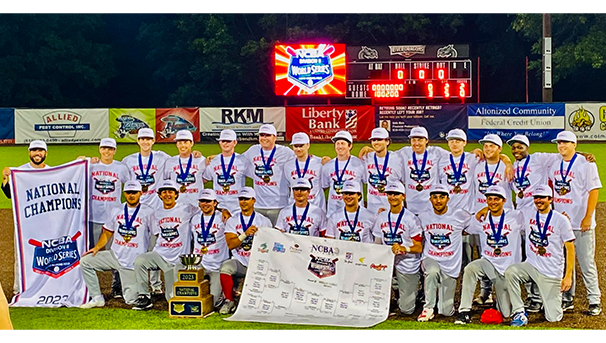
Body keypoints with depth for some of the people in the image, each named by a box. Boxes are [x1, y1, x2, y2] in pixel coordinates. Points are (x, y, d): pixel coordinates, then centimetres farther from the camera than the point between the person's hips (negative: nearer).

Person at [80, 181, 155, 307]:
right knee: (85, 261, -11)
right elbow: (107, 233, 15)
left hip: (134, 262, -4)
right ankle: (97, 298, -3)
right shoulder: (116, 211, 10)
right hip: (114, 255, 4)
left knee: (131, 300, -7)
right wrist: (97, 247, -2)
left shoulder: (148, 213, -3)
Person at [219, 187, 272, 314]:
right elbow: (230, 244, -4)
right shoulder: (232, 221, 10)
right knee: (225, 267, -29)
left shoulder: (264, 221, 8)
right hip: (239, 262, 1)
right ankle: (229, 301, -10)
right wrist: (246, 234, -17)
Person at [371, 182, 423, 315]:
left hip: (407, 263, -4)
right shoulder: (381, 217, 9)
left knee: (406, 309, -7)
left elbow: (419, 248, -9)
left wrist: (404, 249, -29)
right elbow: (377, 244, 13)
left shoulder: (411, 219, -7)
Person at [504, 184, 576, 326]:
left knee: (553, 317, -6)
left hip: (552, 273, -3)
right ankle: (519, 313, -20)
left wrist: (568, 276, -11)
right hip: (531, 265, 3)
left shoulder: (561, 220, -6)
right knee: (510, 271, -30)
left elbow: (570, 248, -5)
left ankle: (554, 300, 31)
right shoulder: (527, 215, 4)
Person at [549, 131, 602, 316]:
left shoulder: (586, 164, -7)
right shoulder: (554, 165, 11)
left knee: (586, 262, -5)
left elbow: (594, 191, -11)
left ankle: (594, 301, 2)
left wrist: (588, 217, -17)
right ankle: (567, 299, 19)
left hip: (581, 224, -6)